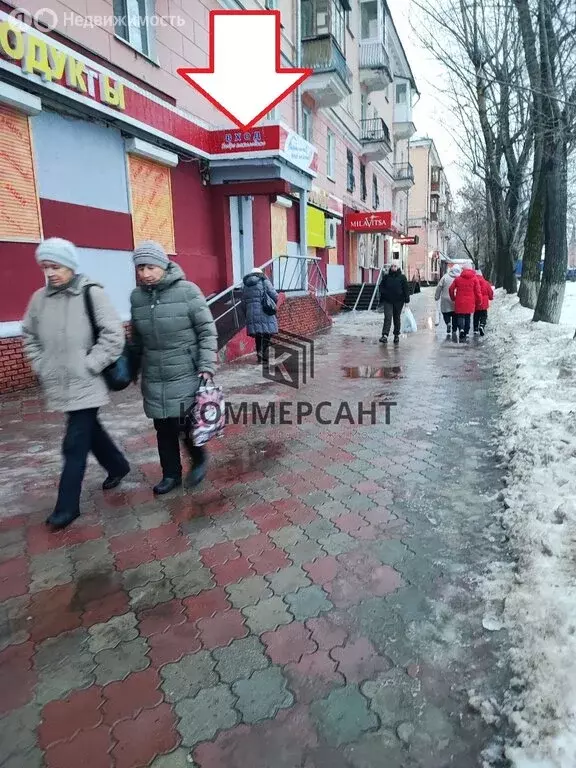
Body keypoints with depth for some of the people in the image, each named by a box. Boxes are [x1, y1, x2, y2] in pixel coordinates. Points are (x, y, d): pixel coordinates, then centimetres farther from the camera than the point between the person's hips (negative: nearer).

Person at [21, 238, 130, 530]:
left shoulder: (91, 293, -11)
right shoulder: (39, 298, 5)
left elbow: (114, 335, -14)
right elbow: (29, 336, 17)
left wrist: (89, 365, -14)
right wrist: (41, 367, 7)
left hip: (86, 385, -6)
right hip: (59, 384, 6)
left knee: (75, 444, -1)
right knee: (90, 431, 20)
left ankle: (67, 506, 12)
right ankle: (118, 465, 43)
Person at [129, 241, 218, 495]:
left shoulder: (187, 290, -10)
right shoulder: (137, 296, 3)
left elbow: (207, 331, -8)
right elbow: (136, 338, 14)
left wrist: (207, 366, -16)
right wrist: (133, 368, 19)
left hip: (186, 375, -4)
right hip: (154, 379, 4)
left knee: (186, 424, 0)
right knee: (163, 428, 11)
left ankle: (199, 460, 29)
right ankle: (171, 474, 29)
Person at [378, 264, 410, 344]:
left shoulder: (402, 277, 5)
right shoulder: (386, 277, 8)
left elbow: (406, 288, 2)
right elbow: (381, 287, 12)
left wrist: (407, 300, -5)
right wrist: (382, 298, 0)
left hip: (398, 301, 0)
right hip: (388, 301, 0)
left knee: (397, 318, 10)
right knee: (388, 317, -11)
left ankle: (396, 335, 22)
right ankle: (385, 335, -19)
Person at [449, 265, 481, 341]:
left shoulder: (458, 278, 4)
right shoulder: (474, 278, 2)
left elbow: (451, 289, 4)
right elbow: (477, 291, -1)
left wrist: (453, 298, 18)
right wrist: (478, 301, 10)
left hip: (459, 302, -1)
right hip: (470, 302, 1)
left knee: (460, 316, 4)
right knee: (467, 317, 12)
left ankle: (461, 329, -23)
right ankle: (466, 333, 14)